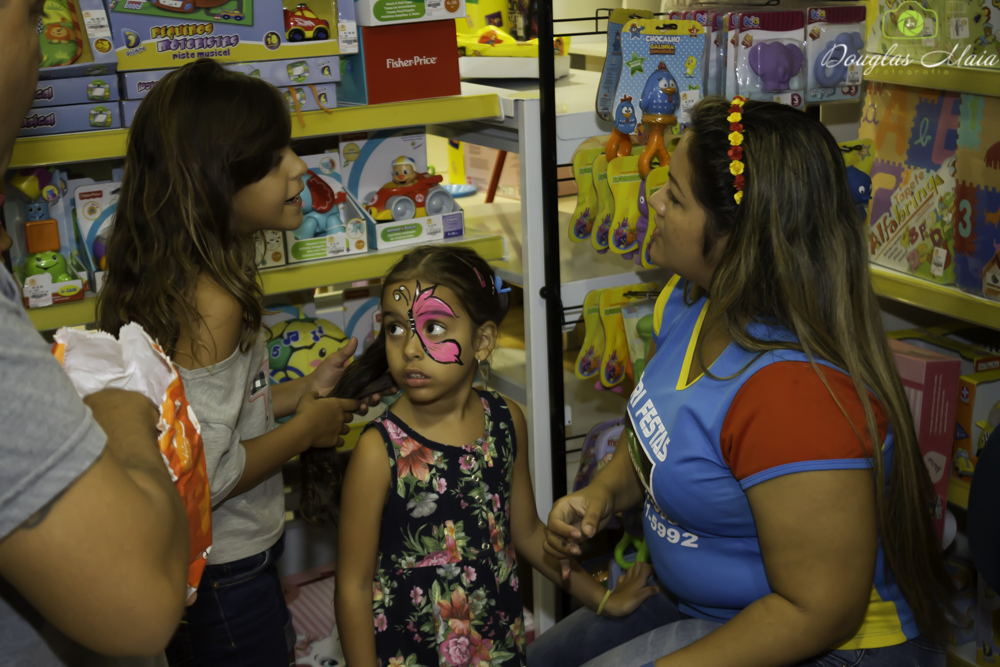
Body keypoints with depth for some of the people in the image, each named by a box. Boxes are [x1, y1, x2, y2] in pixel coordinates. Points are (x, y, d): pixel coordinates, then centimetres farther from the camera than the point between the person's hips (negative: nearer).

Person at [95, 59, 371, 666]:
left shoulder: (167, 277, 0)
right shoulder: (212, 302, -28)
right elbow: (198, 478, -29)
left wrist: (299, 394, 6)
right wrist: (305, 429, -15)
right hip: (225, 579, -9)